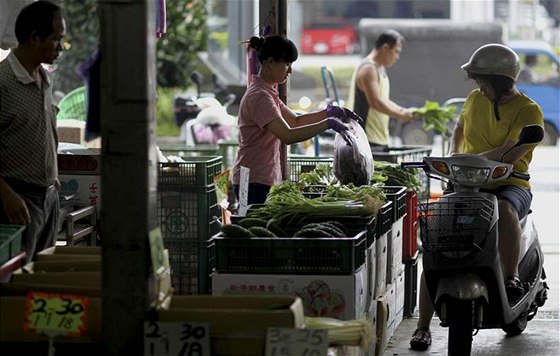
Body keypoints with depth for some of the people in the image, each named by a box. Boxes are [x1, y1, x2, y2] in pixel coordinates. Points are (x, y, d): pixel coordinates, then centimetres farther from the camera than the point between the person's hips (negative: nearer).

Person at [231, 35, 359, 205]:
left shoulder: (267, 92, 14)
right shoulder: (260, 96, -17)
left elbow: (295, 121, 21)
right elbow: (287, 136, -27)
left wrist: (329, 112, 8)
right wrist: (327, 123, -24)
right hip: (255, 183, -10)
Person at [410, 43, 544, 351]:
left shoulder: (529, 111, -8)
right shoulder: (476, 99, 11)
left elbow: (510, 154, -21)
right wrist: (454, 157, 18)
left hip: (510, 184, -4)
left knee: (504, 210, -42)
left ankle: (512, 278, -26)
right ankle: (423, 327, -9)